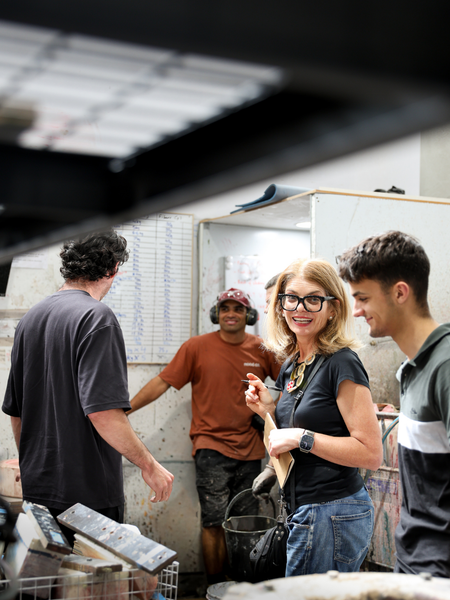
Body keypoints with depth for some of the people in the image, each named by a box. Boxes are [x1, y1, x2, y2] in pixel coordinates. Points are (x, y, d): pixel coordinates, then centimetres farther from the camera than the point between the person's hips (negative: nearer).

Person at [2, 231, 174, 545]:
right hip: (88, 492, -8)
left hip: (36, 491, 8)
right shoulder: (97, 317, -15)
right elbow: (102, 411, -23)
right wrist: (149, 464, -13)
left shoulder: (30, 318, 9)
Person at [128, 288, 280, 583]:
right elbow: (162, 382, -3)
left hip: (249, 449, 3)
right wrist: (124, 409, -7)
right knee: (215, 523, -3)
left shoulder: (262, 350, 5)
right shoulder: (197, 347, -1)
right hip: (211, 446, -3)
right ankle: (216, 587, 10)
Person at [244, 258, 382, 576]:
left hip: (333, 515, -8)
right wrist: (269, 411, 3)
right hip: (306, 512, 8)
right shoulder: (291, 365, 11)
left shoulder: (342, 364, -14)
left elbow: (371, 453, -19)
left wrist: (301, 437, -19)